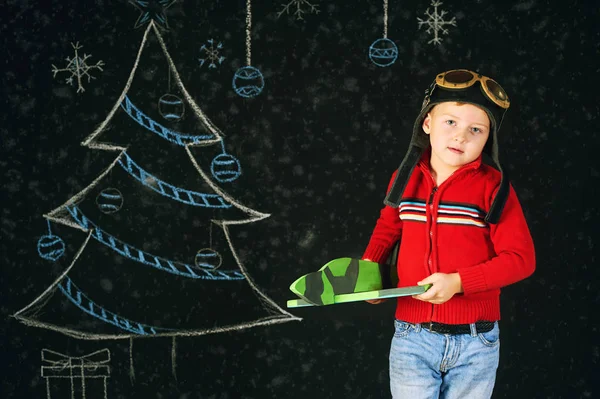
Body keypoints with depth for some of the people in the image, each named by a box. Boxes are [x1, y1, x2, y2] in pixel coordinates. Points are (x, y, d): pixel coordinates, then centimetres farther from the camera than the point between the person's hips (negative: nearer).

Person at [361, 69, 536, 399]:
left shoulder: (493, 186, -8)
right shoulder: (406, 178, 2)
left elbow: (521, 258, -11)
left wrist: (459, 282, -21)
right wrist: (369, 266, 6)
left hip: (475, 344, -2)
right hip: (412, 338, 2)